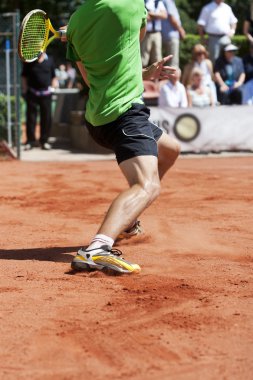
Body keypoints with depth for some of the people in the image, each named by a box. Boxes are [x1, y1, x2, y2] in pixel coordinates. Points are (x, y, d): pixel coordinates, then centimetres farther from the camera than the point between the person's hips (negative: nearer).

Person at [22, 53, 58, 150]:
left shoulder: (49, 60, 4)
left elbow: (53, 76, 13)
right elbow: (24, 76, 7)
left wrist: (54, 84, 0)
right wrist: (25, 90, 1)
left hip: (46, 93, 1)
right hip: (32, 93, -1)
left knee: (46, 118, 3)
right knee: (31, 117, 1)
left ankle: (44, 140, 14)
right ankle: (30, 140, 9)